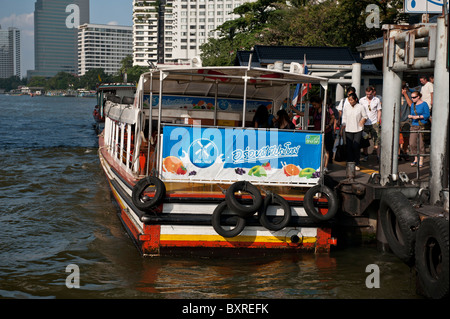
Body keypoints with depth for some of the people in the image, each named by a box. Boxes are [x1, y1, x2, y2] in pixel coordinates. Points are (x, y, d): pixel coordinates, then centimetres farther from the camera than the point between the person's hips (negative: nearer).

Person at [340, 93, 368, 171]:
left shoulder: (361, 107, -1)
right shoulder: (346, 108, 8)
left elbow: (365, 116, 7)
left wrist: (363, 120, -14)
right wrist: (342, 128, 5)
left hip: (358, 130, -3)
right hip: (348, 130, 3)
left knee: (356, 147, -9)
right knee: (349, 147, -1)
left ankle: (357, 164, 2)